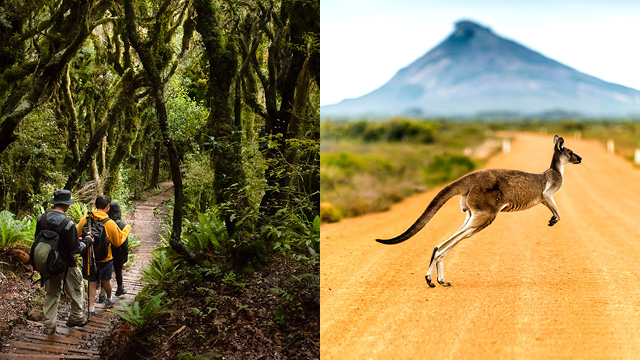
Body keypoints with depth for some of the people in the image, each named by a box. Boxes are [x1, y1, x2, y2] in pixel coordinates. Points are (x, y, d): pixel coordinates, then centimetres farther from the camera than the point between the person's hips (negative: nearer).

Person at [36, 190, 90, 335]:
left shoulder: (41, 219, -7)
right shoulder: (68, 224, -24)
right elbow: (75, 248, -19)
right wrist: (85, 242, -1)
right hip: (65, 265, -5)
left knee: (51, 293, 17)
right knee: (77, 289, 18)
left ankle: (49, 325, 19)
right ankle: (76, 317, 29)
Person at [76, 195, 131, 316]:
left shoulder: (84, 220, -9)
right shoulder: (110, 223, -16)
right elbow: (118, 241, -4)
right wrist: (127, 229, 11)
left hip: (88, 257, 2)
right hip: (104, 259, -2)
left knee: (92, 282, 13)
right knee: (106, 280, 20)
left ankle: (91, 308, 9)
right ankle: (109, 299, 45)